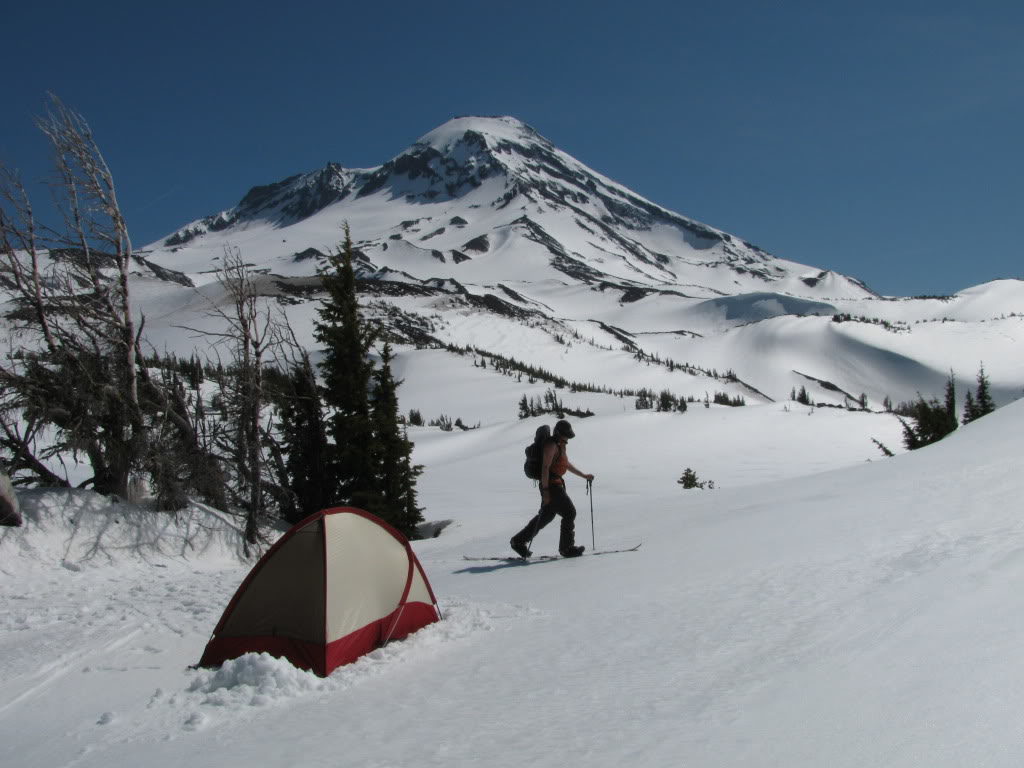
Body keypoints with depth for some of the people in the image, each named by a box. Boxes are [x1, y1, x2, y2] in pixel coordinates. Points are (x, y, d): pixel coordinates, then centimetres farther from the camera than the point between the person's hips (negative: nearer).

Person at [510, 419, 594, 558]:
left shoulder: (560, 446, 18)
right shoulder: (551, 445, -15)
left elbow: (567, 464, 30)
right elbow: (545, 467, -22)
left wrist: (584, 476, 31)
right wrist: (545, 490, -26)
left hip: (557, 485, 10)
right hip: (550, 485, -10)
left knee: (546, 515, 15)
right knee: (569, 512, -7)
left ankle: (519, 541, 20)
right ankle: (566, 548, 0)